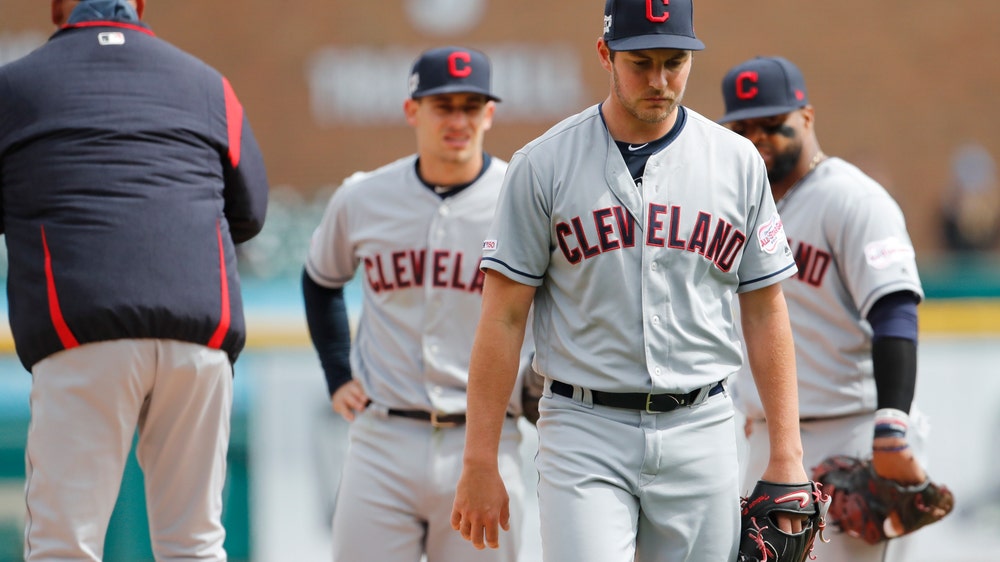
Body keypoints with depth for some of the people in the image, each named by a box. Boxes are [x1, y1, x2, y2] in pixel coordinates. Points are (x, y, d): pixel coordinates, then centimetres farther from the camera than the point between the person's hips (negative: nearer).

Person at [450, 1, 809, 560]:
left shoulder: (738, 162, 6)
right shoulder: (544, 164, -2)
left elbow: (765, 310, 9)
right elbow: (504, 318, -1)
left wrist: (788, 453, 3)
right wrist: (480, 463, -5)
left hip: (701, 431, 3)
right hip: (585, 432, -3)